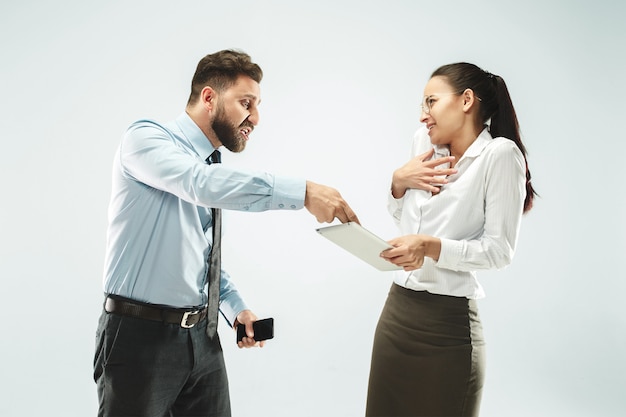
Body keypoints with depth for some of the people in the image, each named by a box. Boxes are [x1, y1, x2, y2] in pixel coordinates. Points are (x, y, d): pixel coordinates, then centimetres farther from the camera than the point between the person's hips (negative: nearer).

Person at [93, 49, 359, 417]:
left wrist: (236, 307, 8)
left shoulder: (215, 167, 10)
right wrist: (302, 192, -33)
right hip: (141, 335, -6)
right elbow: (201, 184, -31)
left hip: (201, 335, 6)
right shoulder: (146, 138, -10)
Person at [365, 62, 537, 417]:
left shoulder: (499, 154, -11)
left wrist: (432, 247, -26)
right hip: (397, 308, 6)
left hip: (448, 321, -6)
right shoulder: (425, 142, 8)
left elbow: (499, 250, -15)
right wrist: (398, 182, 0)